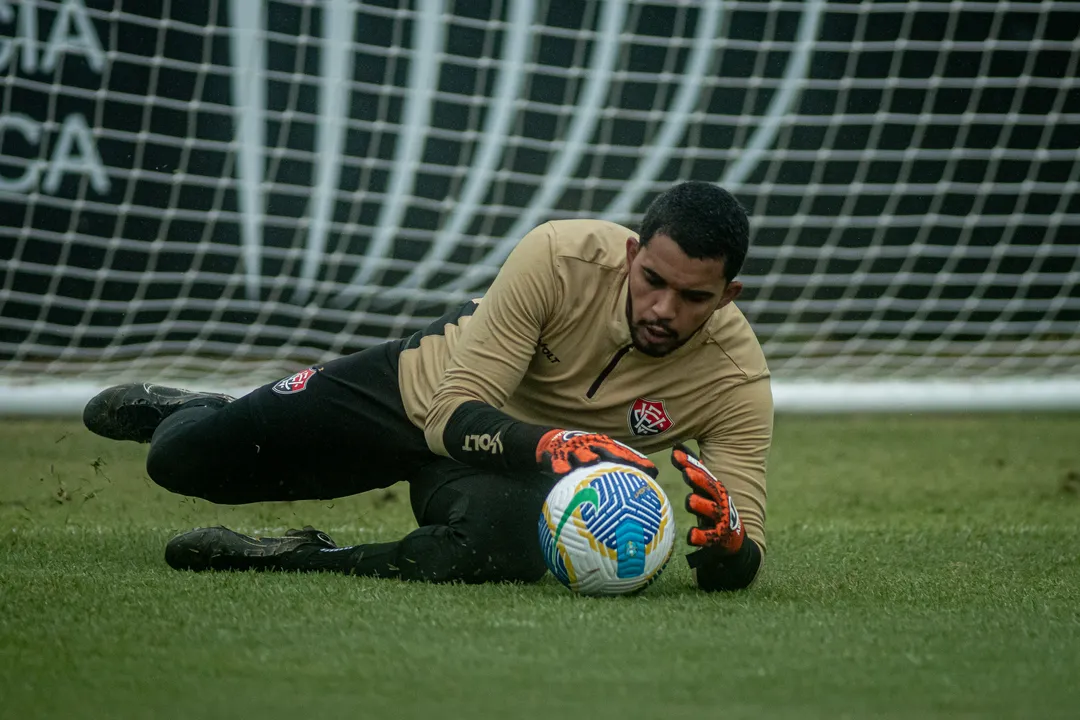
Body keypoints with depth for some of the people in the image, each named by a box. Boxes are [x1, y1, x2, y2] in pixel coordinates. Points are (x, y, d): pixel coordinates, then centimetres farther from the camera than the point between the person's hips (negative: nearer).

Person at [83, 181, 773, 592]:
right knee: (180, 460, 2)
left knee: (506, 549, -39)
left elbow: (736, 573, -25)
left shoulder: (737, 380, -28)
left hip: (529, 470, 0)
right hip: (423, 384, 0)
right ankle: (175, 409, 43)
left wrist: (726, 539, -49)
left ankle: (293, 560, -14)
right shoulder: (562, 255, -31)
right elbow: (455, 413, -28)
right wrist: (545, 443, -48)